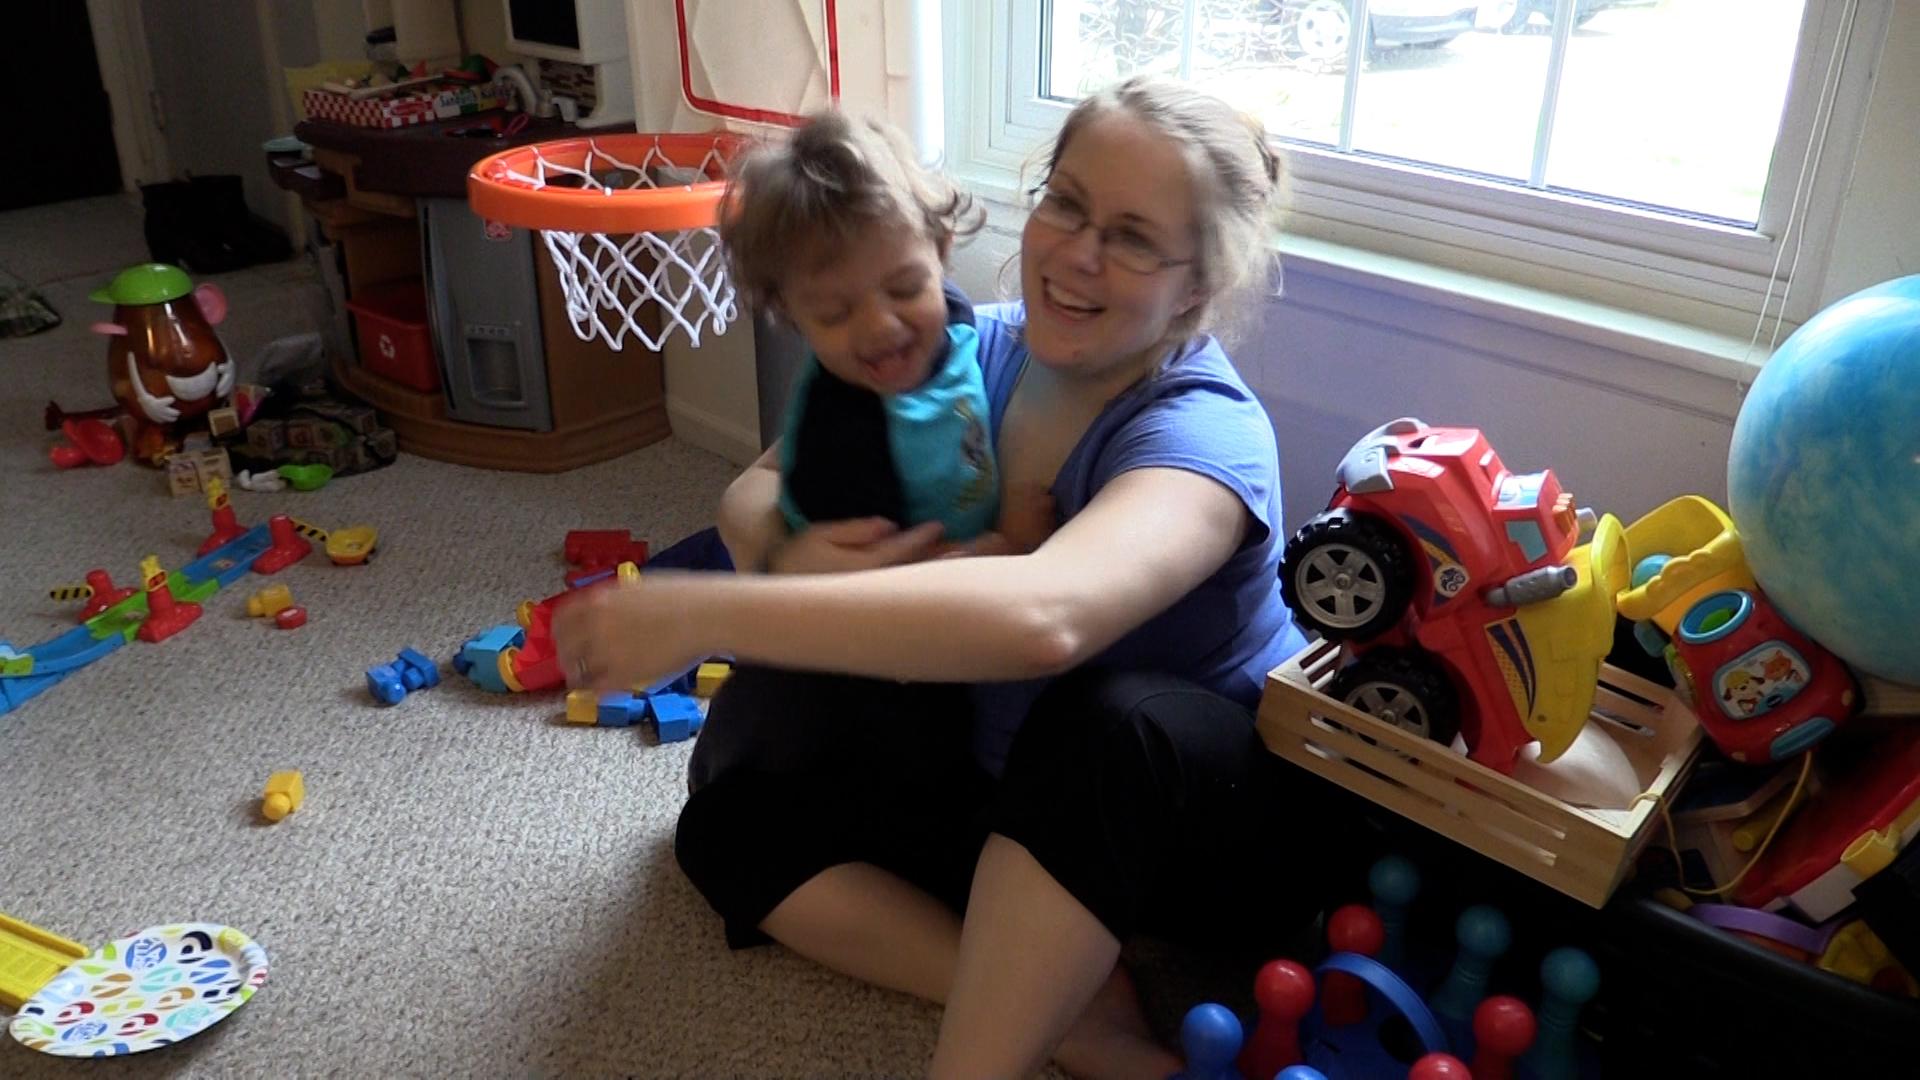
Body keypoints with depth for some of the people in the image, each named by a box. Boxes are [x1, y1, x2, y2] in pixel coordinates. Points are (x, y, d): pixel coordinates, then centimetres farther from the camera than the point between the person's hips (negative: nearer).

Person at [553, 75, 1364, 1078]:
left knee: (1104, 719, -39)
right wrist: (785, 553, -29)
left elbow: (1044, 616, -47)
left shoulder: (1207, 431, -26)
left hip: (1210, 813, -6)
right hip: (1007, 792, 7)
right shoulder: (980, 353, -6)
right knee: (732, 822, -10)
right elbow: (751, 494, -3)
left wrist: (701, 612, -45)